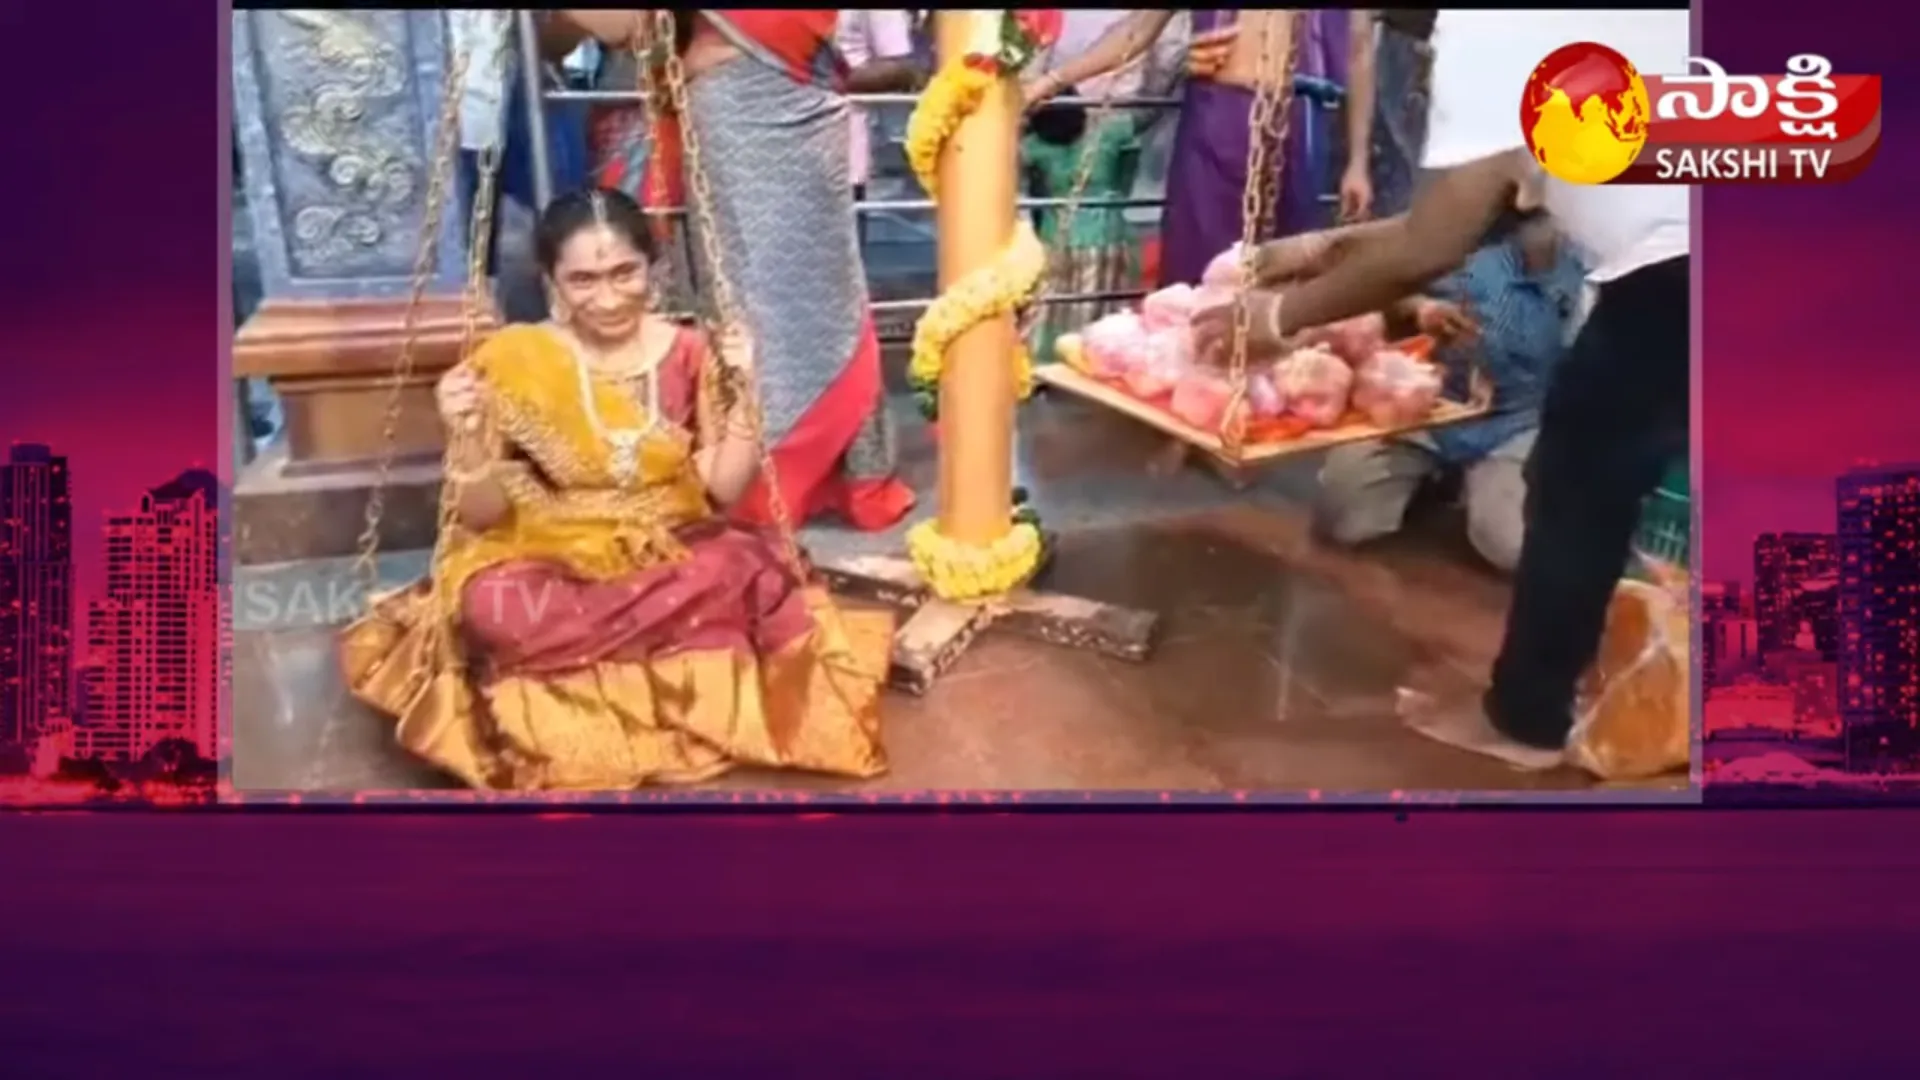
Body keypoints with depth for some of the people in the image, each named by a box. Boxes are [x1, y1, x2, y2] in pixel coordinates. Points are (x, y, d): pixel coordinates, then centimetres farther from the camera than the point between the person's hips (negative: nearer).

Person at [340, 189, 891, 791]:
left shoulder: (687, 353, -2)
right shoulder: (514, 361, -8)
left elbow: (725, 490, -3)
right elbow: (480, 516, -6)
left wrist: (742, 395, -16)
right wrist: (468, 434, -24)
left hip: (670, 554, 2)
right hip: (553, 563, -1)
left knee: (753, 565, -31)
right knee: (492, 607, -36)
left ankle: (572, 658, -19)